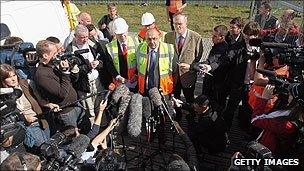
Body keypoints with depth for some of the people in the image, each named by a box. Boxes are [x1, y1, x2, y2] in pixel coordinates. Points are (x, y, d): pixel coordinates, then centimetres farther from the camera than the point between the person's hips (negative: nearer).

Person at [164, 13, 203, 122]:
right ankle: (177, 118, 43)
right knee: (175, 98, 19)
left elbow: (199, 57, -5)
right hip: (173, 74, 2)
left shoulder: (196, 37, -11)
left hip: (188, 75, -2)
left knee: (189, 99, 17)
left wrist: (190, 66, -19)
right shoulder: (168, 36, -3)